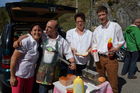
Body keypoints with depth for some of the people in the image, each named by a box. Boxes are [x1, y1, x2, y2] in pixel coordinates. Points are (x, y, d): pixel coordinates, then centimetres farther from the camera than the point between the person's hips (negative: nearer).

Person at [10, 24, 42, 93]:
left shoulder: (39, 43, -1)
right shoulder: (25, 42, -21)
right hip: (19, 75, -6)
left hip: (30, 75, 7)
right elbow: (14, 58, -19)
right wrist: (12, 76, -17)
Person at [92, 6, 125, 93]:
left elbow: (121, 41, 2)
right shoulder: (97, 29, 10)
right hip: (99, 58, 4)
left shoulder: (115, 26, -2)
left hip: (111, 58, -4)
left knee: (113, 83, -1)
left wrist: (116, 48, -16)